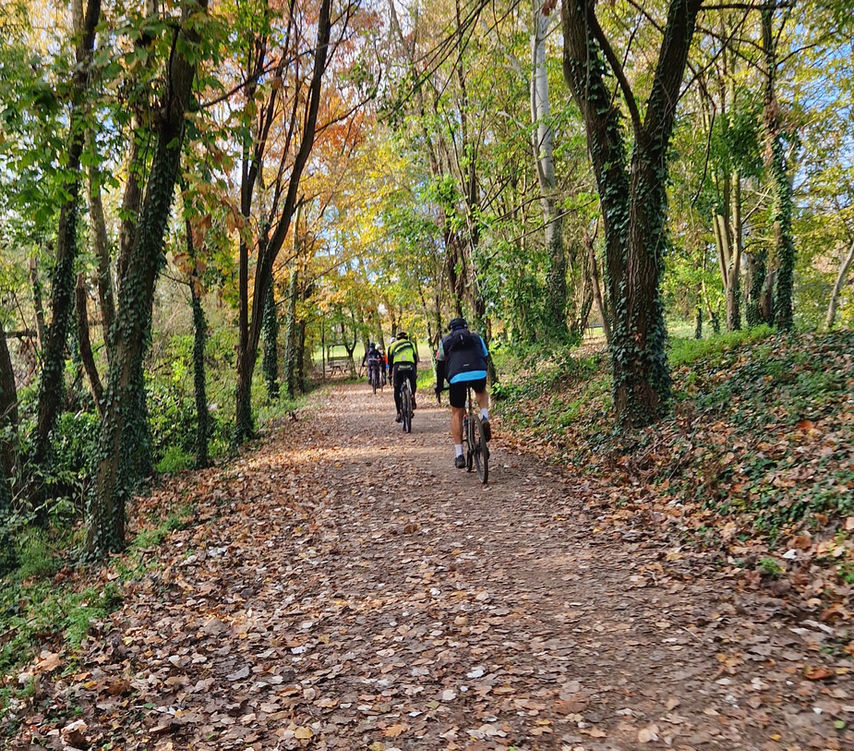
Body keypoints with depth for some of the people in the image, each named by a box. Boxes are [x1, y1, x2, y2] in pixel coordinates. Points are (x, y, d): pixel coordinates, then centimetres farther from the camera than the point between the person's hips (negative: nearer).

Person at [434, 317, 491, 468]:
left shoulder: (445, 341, 24)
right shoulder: (476, 338, 28)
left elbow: (440, 365, 23)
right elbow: (485, 358, 32)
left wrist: (439, 387, 34)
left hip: (457, 377, -1)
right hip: (479, 373, 1)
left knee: (457, 414, 13)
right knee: (481, 393, 36)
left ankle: (459, 454, 7)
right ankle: (485, 418, 7)